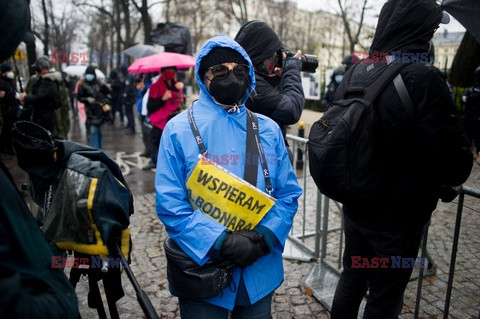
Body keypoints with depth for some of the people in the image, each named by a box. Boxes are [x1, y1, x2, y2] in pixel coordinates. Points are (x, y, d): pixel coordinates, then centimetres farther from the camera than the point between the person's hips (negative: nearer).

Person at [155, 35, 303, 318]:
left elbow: (289, 193, 1)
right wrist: (219, 241, -20)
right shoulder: (179, 130, -8)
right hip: (203, 268, -3)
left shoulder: (268, 130, 1)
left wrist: (266, 235, -15)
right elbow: (169, 202, -12)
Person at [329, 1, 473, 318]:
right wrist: (446, 183, 2)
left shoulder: (358, 70, -2)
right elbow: (453, 160, -20)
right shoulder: (422, 77, -22)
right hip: (397, 215, -6)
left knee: (351, 280, 23)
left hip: (355, 205, 6)